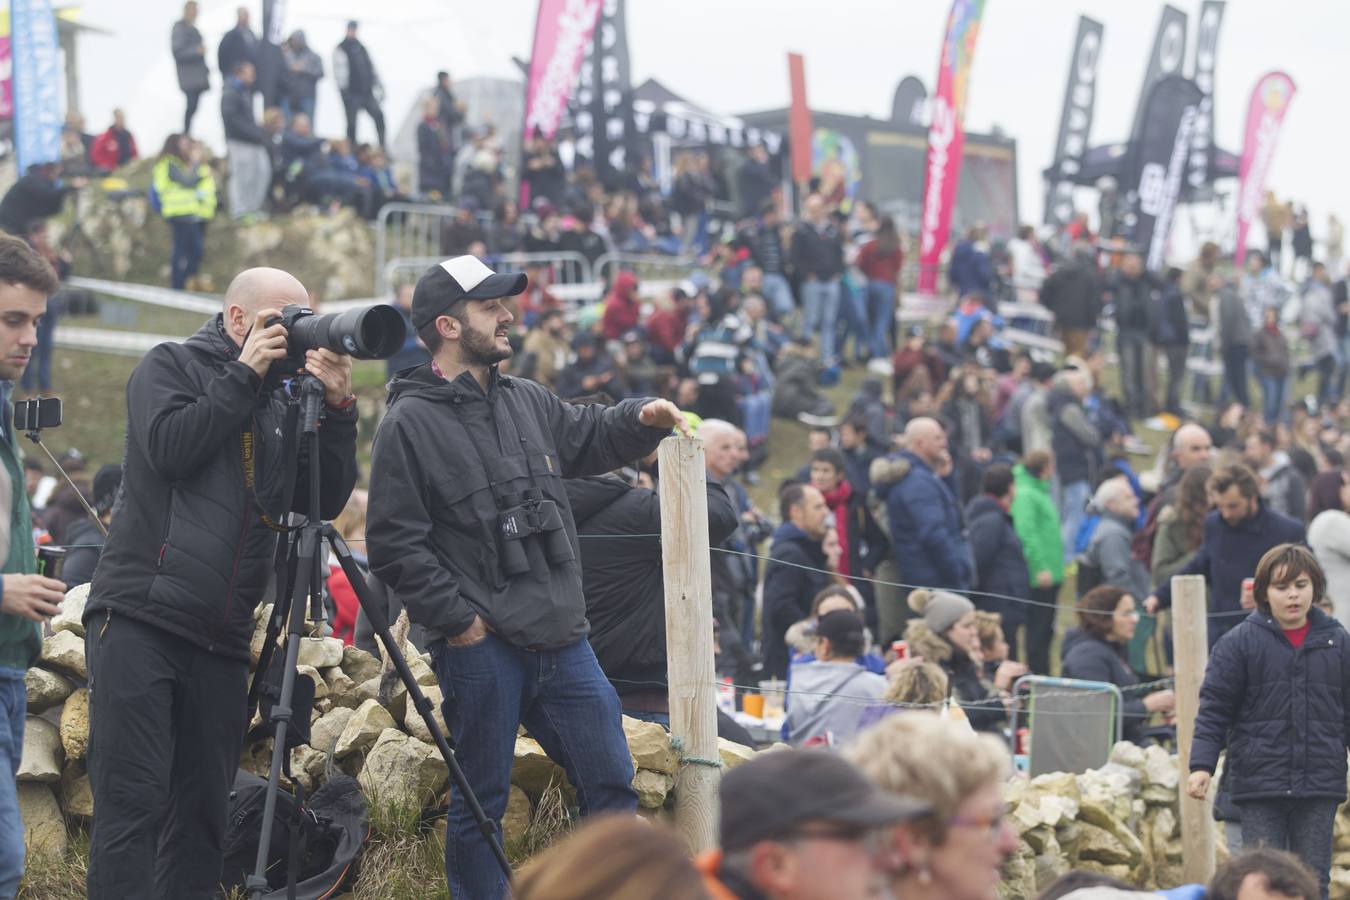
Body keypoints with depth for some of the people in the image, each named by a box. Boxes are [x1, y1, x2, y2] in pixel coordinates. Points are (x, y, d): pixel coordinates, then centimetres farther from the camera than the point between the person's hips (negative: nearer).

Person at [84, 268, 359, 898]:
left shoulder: (281, 402, 18)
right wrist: (243, 375, -10)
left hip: (219, 640, 6)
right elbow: (168, 448, -13)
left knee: (202, 814, 5)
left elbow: (325, 502, 11)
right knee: (132, 802, -11)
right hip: (140, 619, -6)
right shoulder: (171, 366, 5)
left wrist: (337, 409, 0)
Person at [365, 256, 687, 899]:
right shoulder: (409, 424, -7)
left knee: (611, 781, 9)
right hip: (480, 647, -7)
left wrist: (641, 419, 12)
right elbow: (394, 546, -12)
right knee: (481, 803, 2)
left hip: (562, 640, 7)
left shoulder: (527, 402, 14)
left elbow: (587, 437, 32)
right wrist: (456, 618, -14)